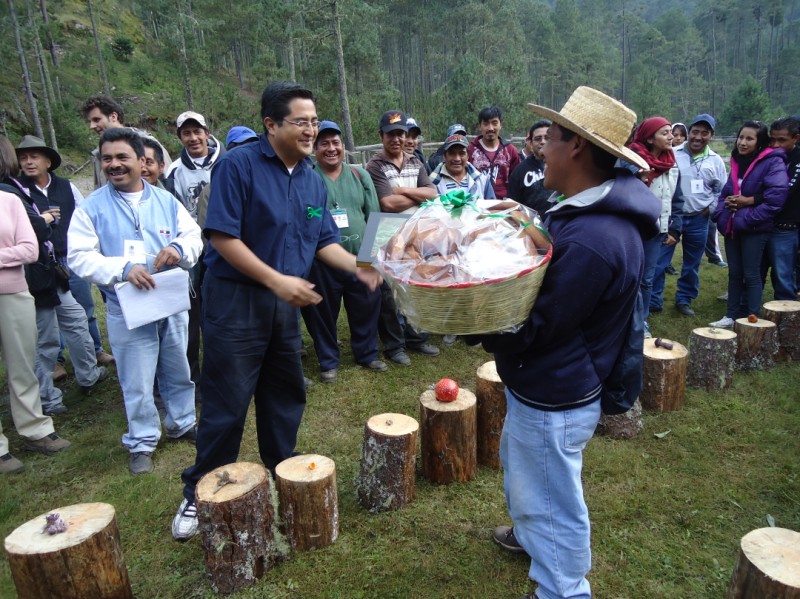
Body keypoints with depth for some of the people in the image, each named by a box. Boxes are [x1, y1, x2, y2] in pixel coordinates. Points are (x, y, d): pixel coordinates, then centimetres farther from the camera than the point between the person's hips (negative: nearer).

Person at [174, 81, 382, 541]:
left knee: (286, 396, 16)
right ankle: (201, 495, 22)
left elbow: (325, 241, 11)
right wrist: (276, 280, -21)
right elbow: (222, 235, -17)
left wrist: (358, 265, -8)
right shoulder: (240, 165, -12)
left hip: (286, 303, 7)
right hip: (236, 301, -6)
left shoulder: (313, 180, 9)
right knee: (226, 404, 1)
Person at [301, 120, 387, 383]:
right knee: (324, 314, 9)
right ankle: (328, 362, 27)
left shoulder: (360, 175, 8)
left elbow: (374, 216, 10)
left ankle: (367, 354, 33)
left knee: (366, 310, 13)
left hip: (361, 258, 3)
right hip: (323, 263, -2)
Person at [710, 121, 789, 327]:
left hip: (755, 228, -7)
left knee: (751, 275, -1)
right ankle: (732, 316, 21)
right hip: (732, 226, 7)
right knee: (734, 273, 12)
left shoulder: (773, 162, -11)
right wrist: (721, 213, 1)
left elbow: (775, 198, -19)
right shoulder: (737, 161, 12)